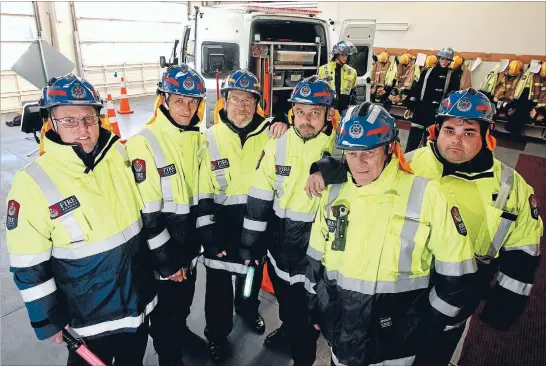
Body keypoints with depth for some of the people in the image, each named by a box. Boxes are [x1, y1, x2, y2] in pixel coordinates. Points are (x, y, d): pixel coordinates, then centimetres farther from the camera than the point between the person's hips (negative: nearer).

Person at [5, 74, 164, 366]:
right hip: (89, 316, -4)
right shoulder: (33, 183, -20)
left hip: (139, 299, 4)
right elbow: (29, 265, -12)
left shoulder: (120, 155, -7)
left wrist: (165, 263, 8)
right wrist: (49, 320, -6)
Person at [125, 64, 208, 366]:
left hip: (190, 242, 6)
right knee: (165, 306, 15)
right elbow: (147, 214, -22)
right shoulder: (144, 143, -22)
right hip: (160, 250, -6)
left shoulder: (198, 138, -1)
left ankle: (181, 332, 53)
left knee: (185, 299, 26)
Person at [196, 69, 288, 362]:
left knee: (253, 273, 24)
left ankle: (248, 310, 54)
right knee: (219, 282, 12)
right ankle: (217, 333, 37)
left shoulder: (268, 133, -7)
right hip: (221, 225, -2)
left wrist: (286, 130, -22)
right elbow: (202, 193, -8)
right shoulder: (210, 138, -10)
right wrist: (208, 235, -11)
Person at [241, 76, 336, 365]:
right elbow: (258, 201, -3)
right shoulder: (277, 146, -7)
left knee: (306, 314, 15)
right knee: (284, 301, 30)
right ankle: (288, 328, 62)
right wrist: (250, 247, 1)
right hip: (279, 245, 4)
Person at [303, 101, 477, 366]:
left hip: (396, 342, -3)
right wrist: (316, 310, 12)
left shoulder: (426, 194, -17)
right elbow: (316, 257, 7)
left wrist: (425, 327, -4)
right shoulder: (334, 193, -4)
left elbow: (456, 271, -10)